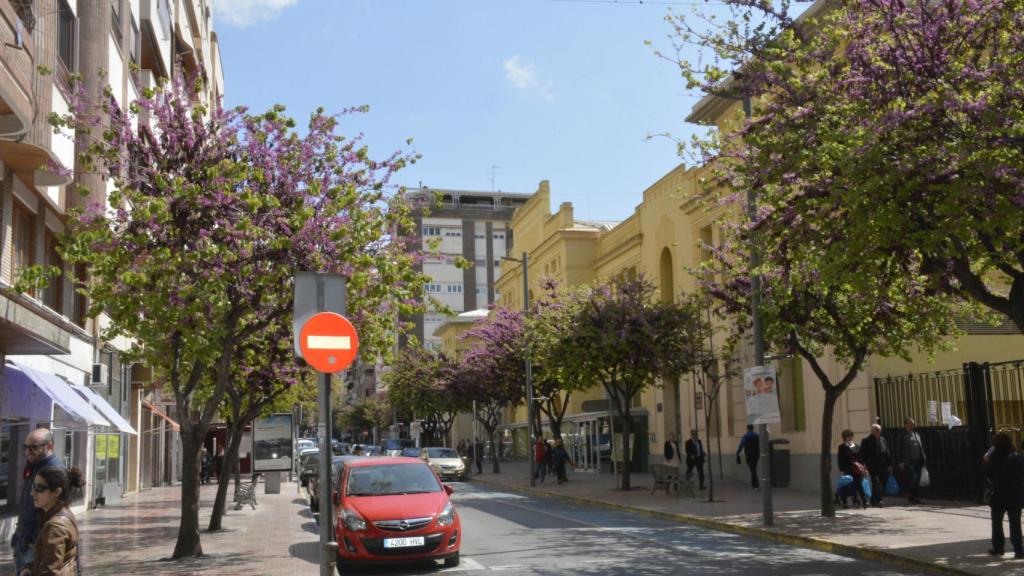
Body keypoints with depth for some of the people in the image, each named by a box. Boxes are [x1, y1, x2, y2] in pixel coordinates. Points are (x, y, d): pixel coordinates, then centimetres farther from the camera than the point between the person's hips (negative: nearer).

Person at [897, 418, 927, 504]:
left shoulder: (917, 435, 18)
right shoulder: (903, 436, 0)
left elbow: (921, 448, 21)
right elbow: (899, 449, -3)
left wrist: (924, 459, 15)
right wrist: (900, 462, -10)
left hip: (918, 461, 6)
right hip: (908, 461, -6)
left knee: (917, 481, 7)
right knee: (912, 478, -13)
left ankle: (917, 497, 12)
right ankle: (912, 497, -4)